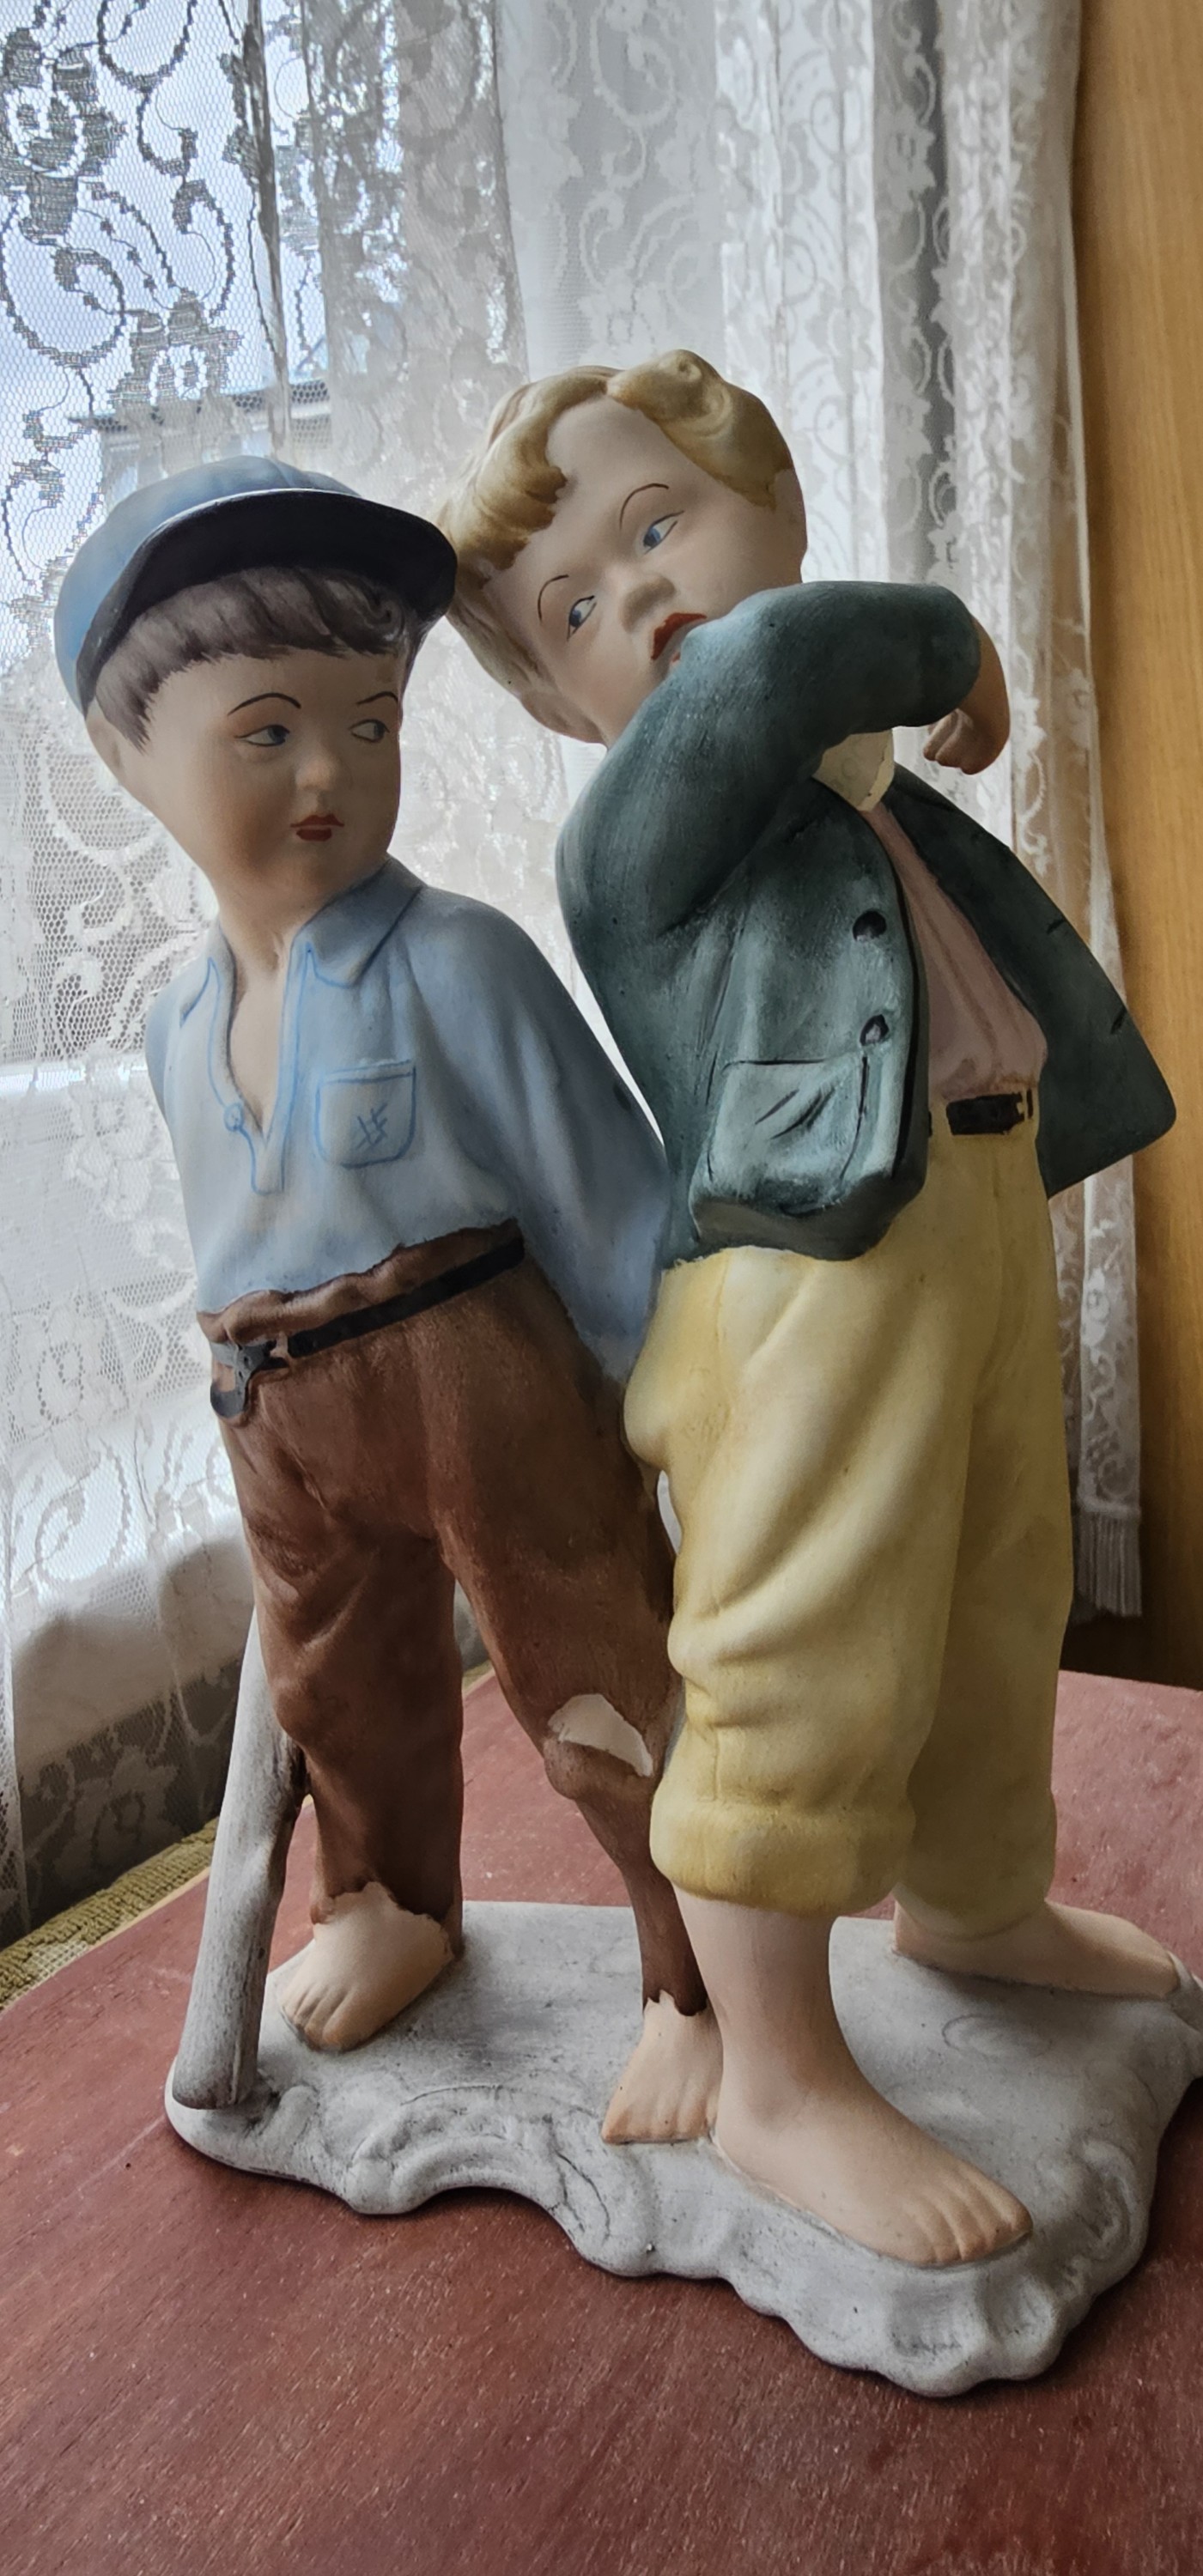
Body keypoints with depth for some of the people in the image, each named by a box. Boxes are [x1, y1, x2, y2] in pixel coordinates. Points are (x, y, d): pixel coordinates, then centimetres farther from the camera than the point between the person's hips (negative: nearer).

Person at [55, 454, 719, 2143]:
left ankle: (706, 1980, 24)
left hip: (485, 1380, -6)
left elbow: (597, 1184, -12)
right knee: (340, 1685, 24)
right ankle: (391, 1906, 51)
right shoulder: (181, 1024, 6)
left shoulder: (453, 962, -15)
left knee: (600, 1683, 4)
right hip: (286, 1420, 7)